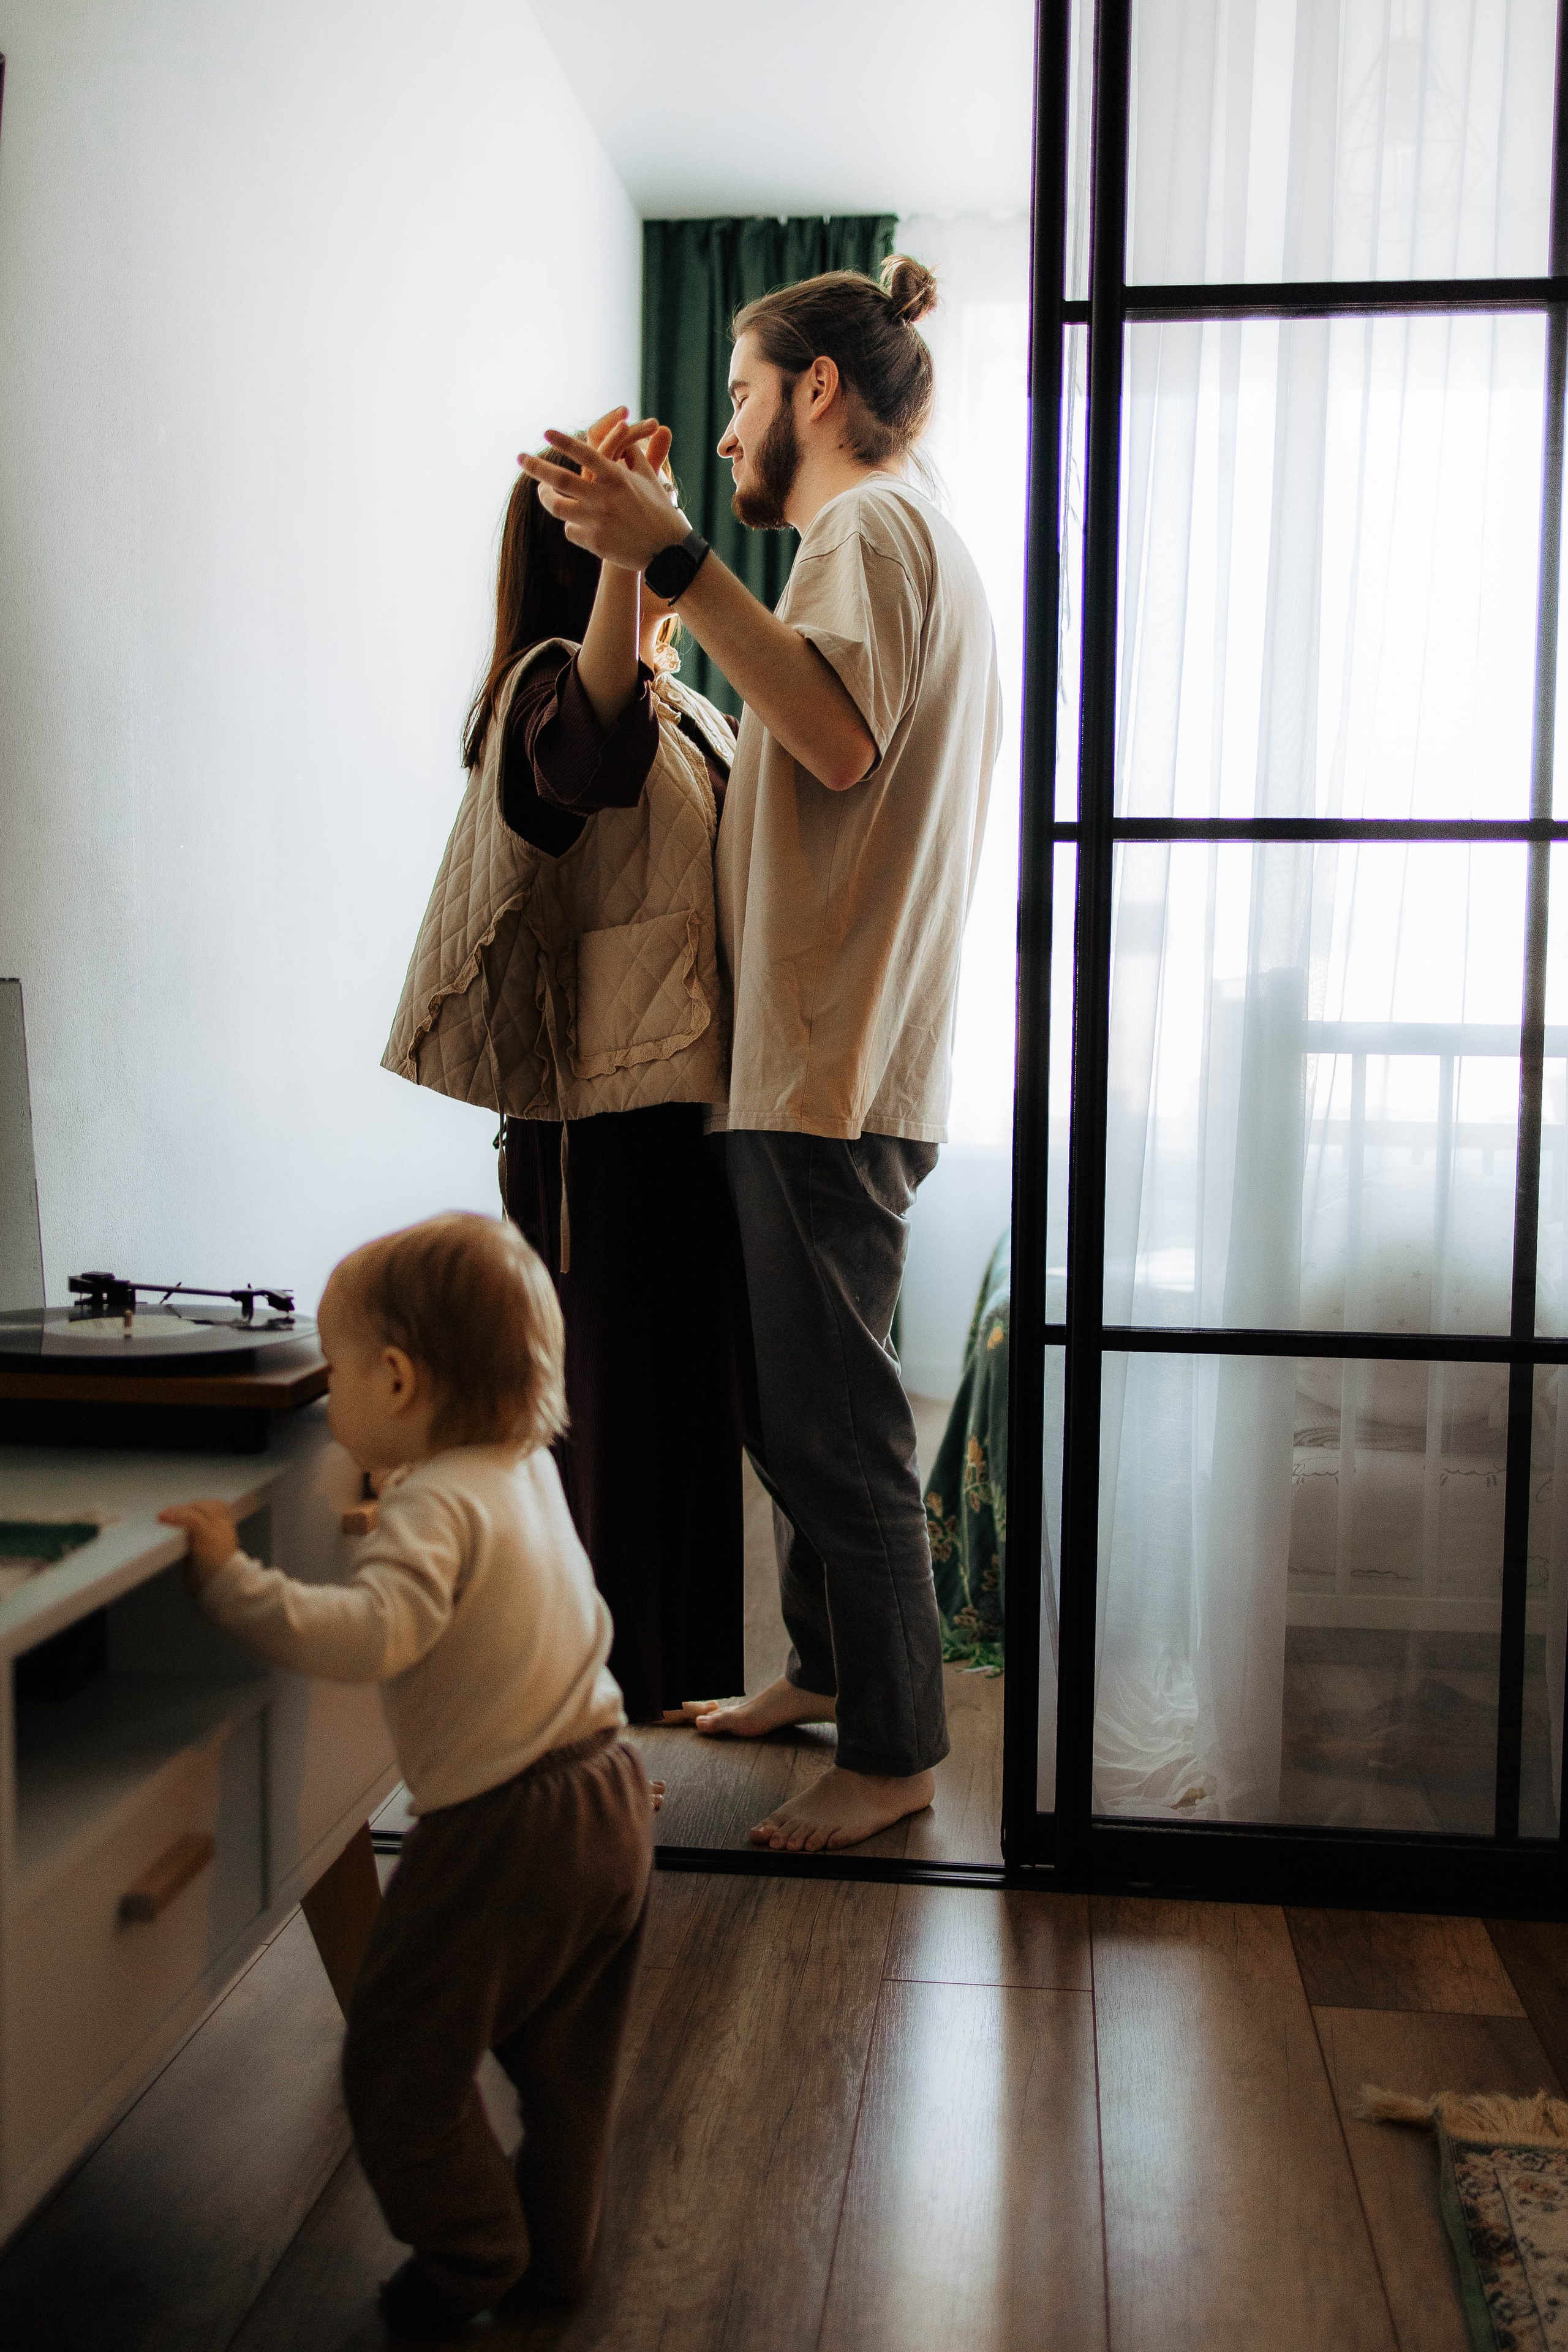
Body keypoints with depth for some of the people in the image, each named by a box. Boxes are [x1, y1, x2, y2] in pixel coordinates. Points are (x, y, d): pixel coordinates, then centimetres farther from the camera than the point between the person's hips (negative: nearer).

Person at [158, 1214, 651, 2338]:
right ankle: (556, 2253, 37)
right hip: (610, 1798, 9)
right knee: (567, 2055, 22)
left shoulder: (439, 1503, -20)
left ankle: (474, 2252, 26)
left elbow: (373, 1634, -36)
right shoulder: (528, 1467, 6)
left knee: (403, 2058, 11)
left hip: (504, 1829, -9)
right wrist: (394, 1517, 22)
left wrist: (234, 1579, -34)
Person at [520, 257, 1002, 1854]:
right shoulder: (912, 538, 26)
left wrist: (673, 558, -31)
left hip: (829, 1067, -11)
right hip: (824, 1059, 11)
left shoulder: (868, 527, -6)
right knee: (790, 1403, 18)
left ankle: (894, 1750, 8)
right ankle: (824, 1669, 31)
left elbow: (839, 737, -27)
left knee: (833, 1418, -4)